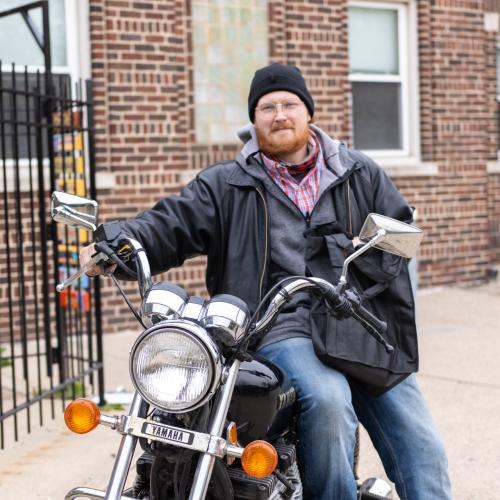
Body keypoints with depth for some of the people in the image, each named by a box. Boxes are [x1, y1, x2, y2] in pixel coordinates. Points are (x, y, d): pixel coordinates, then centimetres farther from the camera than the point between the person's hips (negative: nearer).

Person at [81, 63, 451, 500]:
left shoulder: (361, 175, 18)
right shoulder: (226, 186, 12)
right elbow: (169, 225, 3)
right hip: (283, 329, -3)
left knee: (421, 447, -8)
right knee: (327, 400, -34)